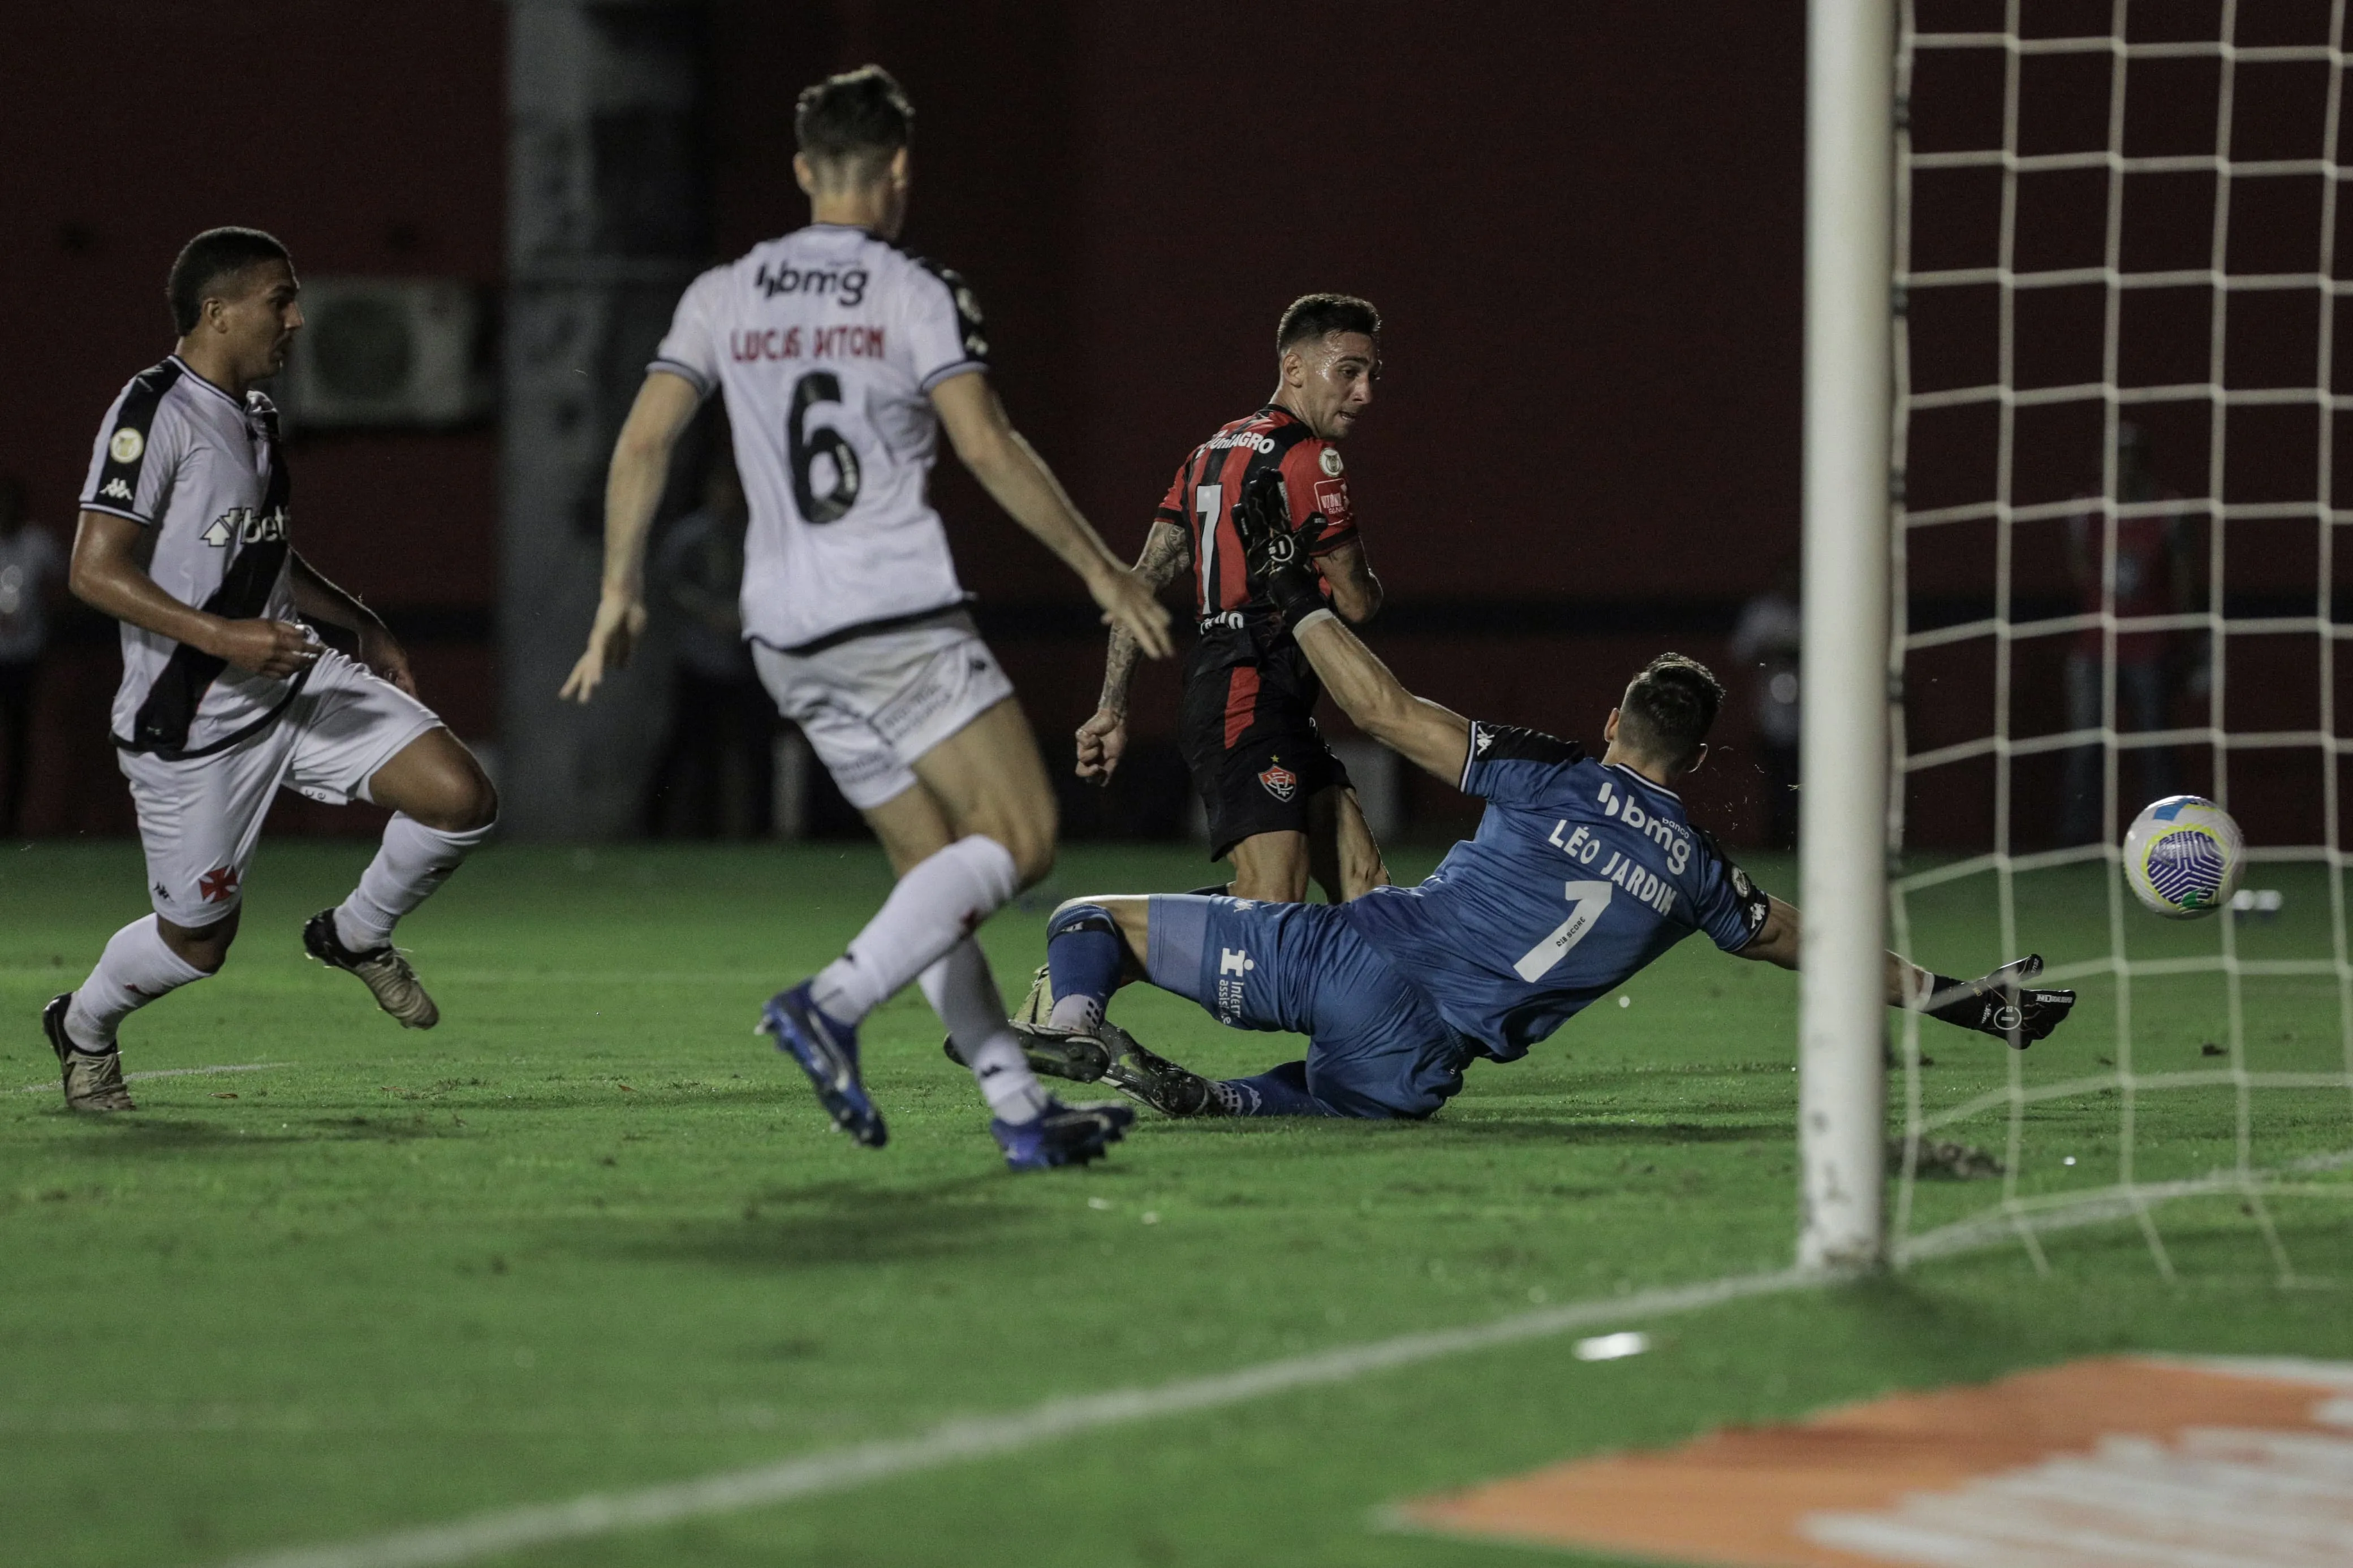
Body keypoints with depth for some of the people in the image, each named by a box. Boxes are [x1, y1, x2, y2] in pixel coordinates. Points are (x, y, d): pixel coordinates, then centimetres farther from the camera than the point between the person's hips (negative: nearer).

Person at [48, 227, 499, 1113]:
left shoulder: (252, 415, 11)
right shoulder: (156, 415, -17)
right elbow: (95, 572, -23)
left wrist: (362, 625, 26)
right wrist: (222, 635, -30)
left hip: (295, 685, 7)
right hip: (193, 723, -7)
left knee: (462, 799, -9)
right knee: (200, 940, 4)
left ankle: (356, 936, 16)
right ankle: (83, 1026, 34)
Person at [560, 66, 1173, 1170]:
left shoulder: (723, 298, 9)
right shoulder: (914, 293, -5)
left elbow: (642, 442, 4)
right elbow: (989, 449, -11)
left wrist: (619, 595, 11)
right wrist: (1101, 570, -3)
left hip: (787, 636, 6)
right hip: (900, 616, -6)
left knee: (936, 869, 12)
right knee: (1018, 839, -4)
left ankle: (1021, 1115, 7)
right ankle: (832, 1004, -21)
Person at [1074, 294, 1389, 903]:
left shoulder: (1213, 453, 20)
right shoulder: (1309, 458, -8)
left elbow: (1142, 581, 16)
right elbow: (1356, 601, -4)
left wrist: (1112, 708, 15)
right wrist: (1368, 583, 20)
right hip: (1253, 698, -10)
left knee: (1365, 887, 6)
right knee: (1272, 903, -20)